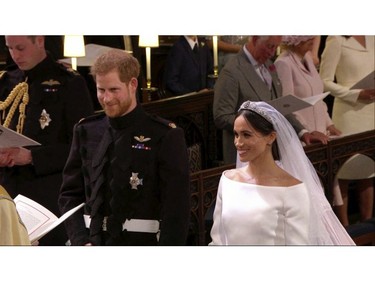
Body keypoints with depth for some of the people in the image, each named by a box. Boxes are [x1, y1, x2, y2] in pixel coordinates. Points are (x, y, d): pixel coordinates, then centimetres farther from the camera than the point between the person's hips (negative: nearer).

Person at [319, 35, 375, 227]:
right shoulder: (337, 41, -9)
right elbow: (325, 81, -10)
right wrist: (357, 94, -17)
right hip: (349, 112, -6)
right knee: (345, 170, 0)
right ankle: (344, 228, 8)